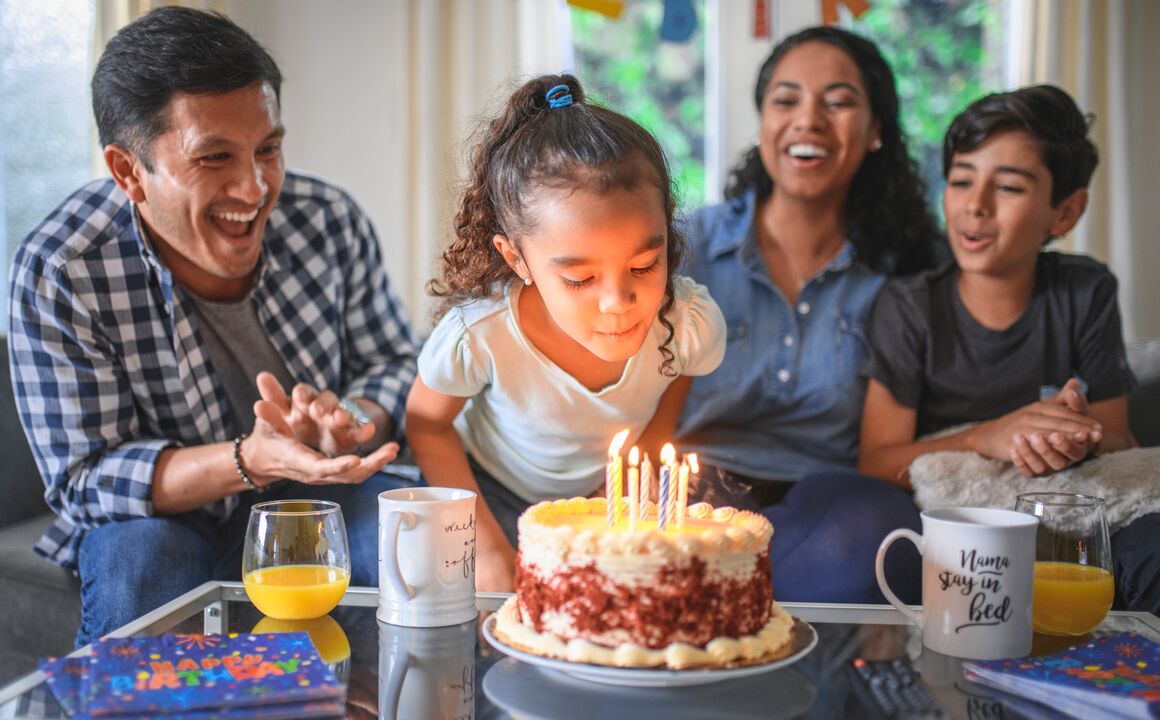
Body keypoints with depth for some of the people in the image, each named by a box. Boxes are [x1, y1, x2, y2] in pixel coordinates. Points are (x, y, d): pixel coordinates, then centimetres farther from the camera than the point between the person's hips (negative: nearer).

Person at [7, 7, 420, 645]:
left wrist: (347, 423, -24)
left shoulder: (329, 221, -11)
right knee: (138, 559, -34)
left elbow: (394, 366, 3)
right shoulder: (56, 275, -20)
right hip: (166, 516, -2)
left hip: (319, 495, 3)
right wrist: (250, 461, -36)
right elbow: (82, 479, -18)